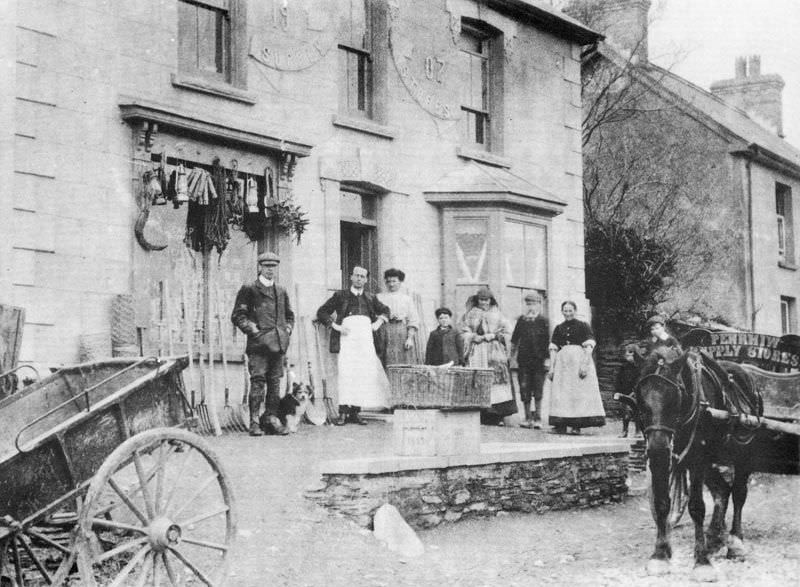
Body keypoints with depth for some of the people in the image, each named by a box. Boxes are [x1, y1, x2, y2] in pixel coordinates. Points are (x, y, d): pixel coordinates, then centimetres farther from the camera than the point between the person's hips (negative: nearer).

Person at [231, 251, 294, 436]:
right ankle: (254, 422, -8)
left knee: (275, 382, 6)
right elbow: (237, 315, -1)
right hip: (258, 344, -5)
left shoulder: (281, 291, 19)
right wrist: (252, 329, -12)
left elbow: (289, 315, 29)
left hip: (278, 343, 6)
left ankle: (272, 419, 12)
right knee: (258, 381, -10)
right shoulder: (249, 289, 2)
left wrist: (287, 329, 11)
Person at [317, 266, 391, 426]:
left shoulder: (371, 298, 21)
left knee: (364, 375, -3)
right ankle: (343, 412, -16)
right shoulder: (341, 295, 12)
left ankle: (355, 412, 0)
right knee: (346, 373, -15)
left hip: (366, 339, 3)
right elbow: (322, 312, 12)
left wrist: (379, 322, 14)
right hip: (347, 337, -3)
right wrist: (335, 326, -1)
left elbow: (385, 311, 34)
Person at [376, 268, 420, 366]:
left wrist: (410, 338, -5)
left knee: (405, 366, -9)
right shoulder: (379, 298, 15)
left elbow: (413, 321, 7)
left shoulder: (406, 298, 14)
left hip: (402, 333, 0)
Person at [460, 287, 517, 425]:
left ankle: (498, 415, -10)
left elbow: (506, 331, 9)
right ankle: (479, 415, -11)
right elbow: (464, 332, 9)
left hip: (495, 352, 1)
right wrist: (474, 337, -8)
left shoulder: (497, 314, 14)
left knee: (497, 377, -10)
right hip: (477, 352, 0)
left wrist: (494, 335, -6)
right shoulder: (471, 314, 12)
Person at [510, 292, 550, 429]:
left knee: (537, 390, -3)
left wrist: (547, 359, -6)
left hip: (539, 360, -3)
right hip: (523, 360, 3)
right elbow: (514, 340, 17)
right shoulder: (521, 320, 10)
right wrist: (512, 355, 14)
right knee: (524, 389, 2)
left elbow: (548, 342, 0)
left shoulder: (543, 321, 2)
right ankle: (528, 418, 9)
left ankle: (538, 418, 2)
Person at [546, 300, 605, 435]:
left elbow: (589, 347, -5)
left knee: (579, 392, -7)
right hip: (562, 362, 4)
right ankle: (562, 425, -4)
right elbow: (553, 349, 12)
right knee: (561, 393, -3)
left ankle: (577, 425, -8)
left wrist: (585, 364, -17)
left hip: (580, 361, -4)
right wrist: (551, 368, 3)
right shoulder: (558, 329, 15)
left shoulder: (583, 326, 3)